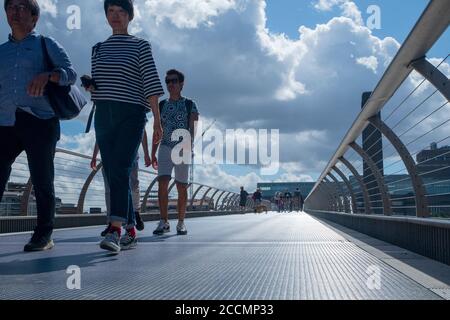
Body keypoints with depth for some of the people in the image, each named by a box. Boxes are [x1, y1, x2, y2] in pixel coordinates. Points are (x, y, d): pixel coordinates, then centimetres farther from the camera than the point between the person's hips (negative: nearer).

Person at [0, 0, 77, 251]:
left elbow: (71, 73, -2)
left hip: (39, 122, -4)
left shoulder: (46, 45, 11)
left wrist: (47, 75, -21)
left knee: (42, 181, -2)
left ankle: (44, 236, 5)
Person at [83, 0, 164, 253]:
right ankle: (131, 232, 11)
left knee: (120, 171, -20)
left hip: (132, 115, -5)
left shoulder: (141, 46, 4)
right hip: (104, 116, 5)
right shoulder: (99, 49, 18)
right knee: (114, 176, 3)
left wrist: (157, 120, -10)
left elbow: (151, 83, -3)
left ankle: (115, 231, -28)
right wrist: (90, 86, -1)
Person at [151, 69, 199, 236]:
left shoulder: (189, 104, 3)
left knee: (182, 187, 2)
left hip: (183, 148, -2)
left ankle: (181, 223, 10)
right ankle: (164, 222, -9)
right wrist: (153, 153, 9)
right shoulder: (162, 105, 13)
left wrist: (188, 146, -24)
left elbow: (192, 128, -7)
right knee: (162, 183, -13)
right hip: (165, 147, 2)